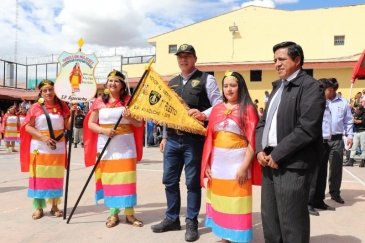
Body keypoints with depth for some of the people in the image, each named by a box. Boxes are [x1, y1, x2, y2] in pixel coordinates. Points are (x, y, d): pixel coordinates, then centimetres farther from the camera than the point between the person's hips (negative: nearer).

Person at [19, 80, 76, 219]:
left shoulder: (61, 106, 2)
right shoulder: (35, 107, -2)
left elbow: (68, 126, 1)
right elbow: (27, 126, -4)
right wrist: (43, 137, -16)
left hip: (58, 147, 1)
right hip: (39, 147, -1)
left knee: (56, 177, 6)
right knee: (39, 176, 3)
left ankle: (54, 206, 17)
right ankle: (38, 207, 14)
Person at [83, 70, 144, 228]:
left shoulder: (128, 100, 1)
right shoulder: (99, 101, 4)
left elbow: (139, 124, 2)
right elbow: (90, 124, 3)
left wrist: (130, 118, -18)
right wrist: (104, 130, -14)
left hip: (125, 144, -1)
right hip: (106, 145, 1)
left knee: (126, 178, 2)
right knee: (109, 178, 5)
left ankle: (129, 213, 12)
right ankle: (113, 213, 18)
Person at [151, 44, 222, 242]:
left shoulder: (206, 79, -1)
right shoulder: (172, 83, 16)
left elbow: (219, 105, -7)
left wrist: (203, 115, -25)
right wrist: (165, 136, 15)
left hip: (194, 139, -5)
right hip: (173, 139, 6)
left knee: (193, 182, 4)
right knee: (169, 180, 11)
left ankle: (191, 223, 20)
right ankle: (172, 219, 28)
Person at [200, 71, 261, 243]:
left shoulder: (248, 109, -4)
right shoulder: (216, 109, 8)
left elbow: (252, 140, -9)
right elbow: (210, 138, 8)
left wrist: (245, 167, -16)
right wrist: (207, 163, 3)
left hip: (237, 164, -5)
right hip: (217, 164, 5)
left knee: (237, 204, 4)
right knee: (220, 202, 14)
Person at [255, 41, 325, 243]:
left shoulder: (310, 87, -7)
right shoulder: (277, 86, 18)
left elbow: (307, 128, -18)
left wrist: (277, 155, -15)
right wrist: (260, 150, 1)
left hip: (291, 165, -8)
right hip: (269, 161, 8)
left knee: (291, 225, 3)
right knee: (269, 220, 17)